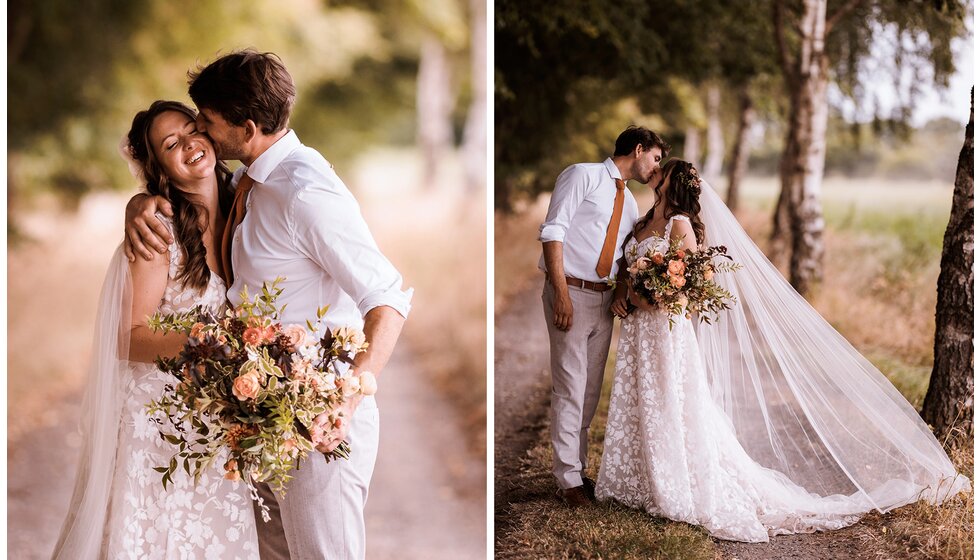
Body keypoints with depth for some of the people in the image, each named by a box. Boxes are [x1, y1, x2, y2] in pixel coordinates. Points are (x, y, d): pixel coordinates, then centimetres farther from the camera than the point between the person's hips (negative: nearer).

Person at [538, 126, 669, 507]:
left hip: (605, 299, 8)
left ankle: (578, 468, 21)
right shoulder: (583, 176, -3)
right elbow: (553, 231, -12)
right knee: (570, 388, -5)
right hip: (571, 294, -7)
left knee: (591, 390, 11)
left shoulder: (629, 201, 19)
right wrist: (561, 292, -19)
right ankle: (569, 480, 2)